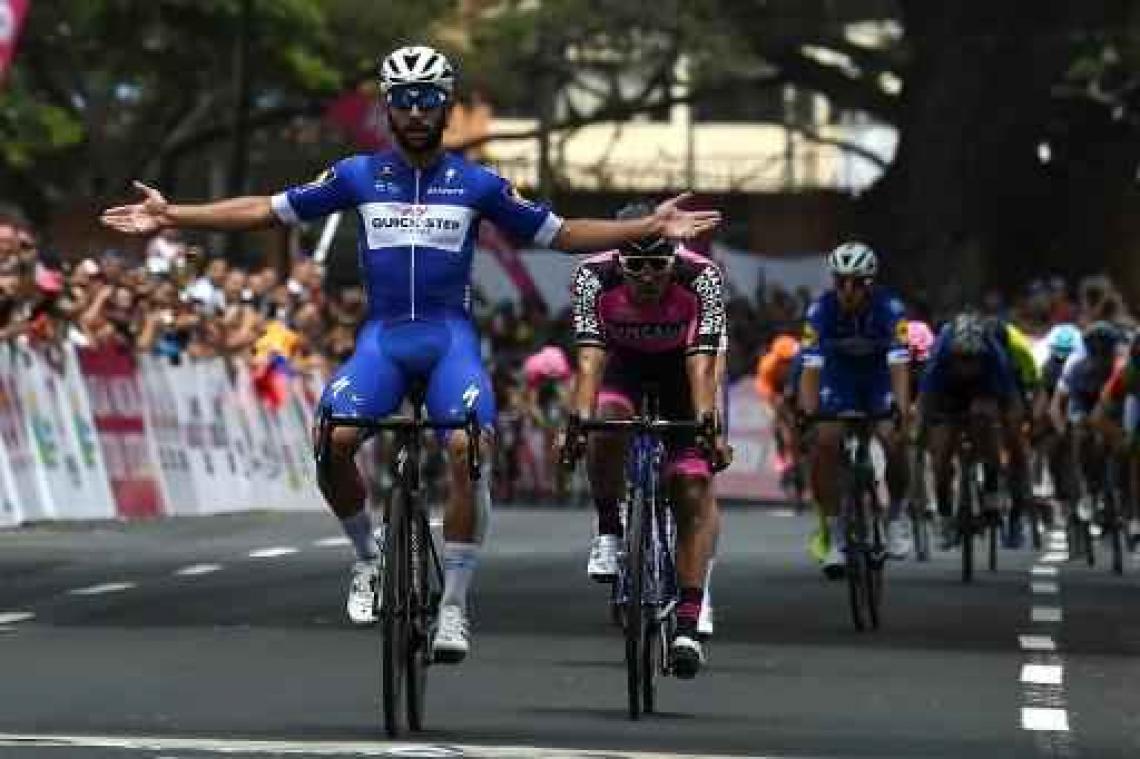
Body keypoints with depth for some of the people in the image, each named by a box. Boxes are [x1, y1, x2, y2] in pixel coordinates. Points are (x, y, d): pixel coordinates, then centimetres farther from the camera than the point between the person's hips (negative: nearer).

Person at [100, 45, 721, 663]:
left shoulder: (477, 184, 4)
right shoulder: (359, 175, 6)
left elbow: (558, 233, 10)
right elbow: (270, 210, 10)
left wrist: (650, 227, 1)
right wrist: (170, 217, 5)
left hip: (451, 337, -1)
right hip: (383, 336, 1)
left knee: (467, 449, -26)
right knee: (332, 442, -24)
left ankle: (454, 606, -16)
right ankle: (368, 559, 3)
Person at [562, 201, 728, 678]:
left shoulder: (701, 278, -32)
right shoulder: (594, 277, -30)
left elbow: (702, 362, -38)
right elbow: (590, 357, -37)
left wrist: (707, 425, -52)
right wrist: (579, 420, -52)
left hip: (680, 365, -1)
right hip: (623, 360, 1)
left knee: (694, 489, -15)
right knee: (606, 427, -34)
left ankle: (688, 625, -16)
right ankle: (608, 532, -9)